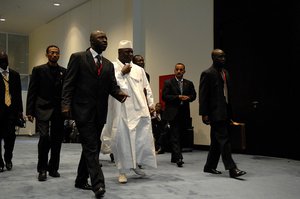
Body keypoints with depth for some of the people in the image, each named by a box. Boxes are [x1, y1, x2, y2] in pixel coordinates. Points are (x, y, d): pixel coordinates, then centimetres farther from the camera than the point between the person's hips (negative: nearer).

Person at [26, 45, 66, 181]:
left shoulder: (64, 72, 10)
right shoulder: (38, 70, 5)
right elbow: (32, 92, 2)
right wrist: (30, 111, -5)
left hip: (59, 110, 3)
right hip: (43, 109, -3)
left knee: (57, 140, 6)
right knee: (44, 137, -13)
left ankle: (53, 168, 20)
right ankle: (42, 170, 0)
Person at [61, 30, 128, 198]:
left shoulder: (108, 64, 15)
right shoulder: (78, 57, -1)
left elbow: (112, 86, 6)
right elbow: (69, 83, -5)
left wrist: (119, 93, -17)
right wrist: (66, 104, -15)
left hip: (100, 112, 6)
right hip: (83, 110, -6)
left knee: (92, 147, 12)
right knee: (91, 147, -11)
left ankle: (81, 180, 26)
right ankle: (98, 184, -12)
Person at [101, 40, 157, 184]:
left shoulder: (139, 69, 16)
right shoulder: (112, 67, 2)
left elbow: (147, 88, 17)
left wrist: (150, 104, 9)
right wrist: (122, 73, -9)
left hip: (140, 110, 4)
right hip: (121, 111, -4)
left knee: (143, 139, 3)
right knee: (122, 140, 0)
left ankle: (136, 164, 26)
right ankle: (122, 171, 12)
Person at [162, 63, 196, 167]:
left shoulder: (189, 83, 13)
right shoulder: (168, 82, 1)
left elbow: (193, 95, 12)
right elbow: (164, 96, -7)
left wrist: (188, 97, -11)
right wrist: (178, 97, -16)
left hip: (184, 113, 4)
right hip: (173, 113, -4)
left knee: (179, 135, 10)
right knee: (175, 136, -9)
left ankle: (174, 157, 21)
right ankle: (178, 158, -14)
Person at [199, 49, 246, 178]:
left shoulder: (225, 72, 16)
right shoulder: (207, 74, -7)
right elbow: (203, 95, -10)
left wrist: (229, 113, 15)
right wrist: (204, 114, -15)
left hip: (224, 112, 8)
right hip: (215, 112, -8)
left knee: (216, 141, 13)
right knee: (224, 140, -10)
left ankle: (210, 166, 24)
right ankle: (231, 169, -9)